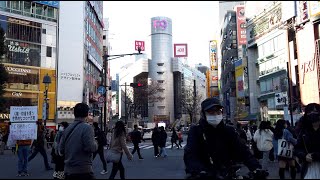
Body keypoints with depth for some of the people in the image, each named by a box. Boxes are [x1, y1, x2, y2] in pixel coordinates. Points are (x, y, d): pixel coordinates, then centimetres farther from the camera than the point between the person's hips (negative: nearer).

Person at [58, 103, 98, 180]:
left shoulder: (67, 129, 6)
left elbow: (61, 150, 9)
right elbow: (90, 148, -21)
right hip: (83, 171, -6)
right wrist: (95, 143, 0)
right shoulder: (87, 128, -12)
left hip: (68, 170, 6)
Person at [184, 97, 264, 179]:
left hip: (225, 174, 3)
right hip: (204, 175, -3)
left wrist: (256, 167, -24)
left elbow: (242, 150, -7)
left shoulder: (229, 131, 3)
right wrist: (200, 172, -39)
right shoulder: (195, 131, -7)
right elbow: (190, 155, -20)